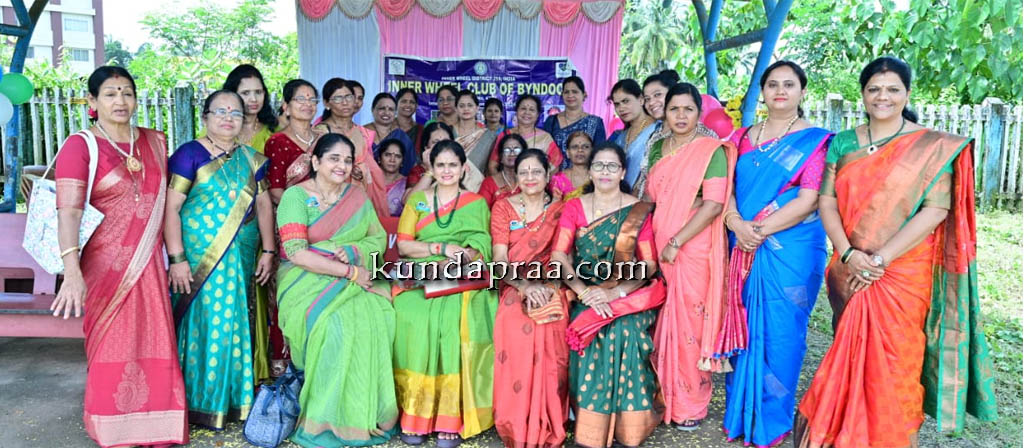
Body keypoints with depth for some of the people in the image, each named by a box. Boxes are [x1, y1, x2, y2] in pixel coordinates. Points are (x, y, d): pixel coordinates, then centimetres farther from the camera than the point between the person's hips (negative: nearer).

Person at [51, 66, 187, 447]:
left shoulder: (154, 142, 8)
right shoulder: (79, 147, -8)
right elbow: (68, 210, -20)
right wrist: (72, 271, -32)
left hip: (149, 263, 4)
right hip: (106, 265, -4)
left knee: (154, 345, 7)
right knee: (112, 349, 5)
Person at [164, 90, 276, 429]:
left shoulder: (250, 159, 11)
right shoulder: (190, 154, -4)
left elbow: (263, 205, 13)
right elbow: (170, 207, -9)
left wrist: (268, 251, 6)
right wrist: (177, 258, -14)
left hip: (241, 259, 5)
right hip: (200, 257, -4)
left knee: (235, 324, 9)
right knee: (204, 322, -3)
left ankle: (233, 398, 21)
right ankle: (201, 402, 11)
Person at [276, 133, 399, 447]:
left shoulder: (358, 196, 12)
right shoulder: (296, 196, -3)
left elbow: (379, 238, 12)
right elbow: (296, 253, -14)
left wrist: (352, 251, -10)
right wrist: (349, 271, -17)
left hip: (353, 280, 4)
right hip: (306, 281, -4)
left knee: (377, 317, -25)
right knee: (335, 321, -32)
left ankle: (365, 415, -13)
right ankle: (327, 420, -18)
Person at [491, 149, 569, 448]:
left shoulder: (560, 210, 10)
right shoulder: (502, 208, 9)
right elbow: (500, 260, 0)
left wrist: (547, 286, -15)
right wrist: (525, 285, -17)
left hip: (551, 290, 0)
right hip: (515, 289, 0)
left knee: (550, 353, -23)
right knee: (518, 334, -25)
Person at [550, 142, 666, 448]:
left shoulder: (639, 211, 4)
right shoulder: (573, 208, 7)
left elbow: (649, 265, -2)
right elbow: (558, 256, -5)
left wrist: (617, 291, -18)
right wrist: (583, 291, -21)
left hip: (628, 296, 0)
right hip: (585, 295, 1)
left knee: (625, 331, -30)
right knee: (597, 335, -29)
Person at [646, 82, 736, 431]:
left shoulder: (711, 150, -6)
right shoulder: (659, 148, 12)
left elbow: (714, 205, -15)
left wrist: (676, 243, -17)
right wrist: (655, 242, 3)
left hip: (693, 249, -5)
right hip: (659, 249, 5)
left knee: (690, 323, 2)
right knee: (663, 322, 9)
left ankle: (691, 404, 18)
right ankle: (664, 395, 26)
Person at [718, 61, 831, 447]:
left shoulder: (816, 140, -1)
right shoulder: (743, 137, 12)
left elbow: (809, 199, -11)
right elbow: (727, 187, 5)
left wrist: (761, 230, -17)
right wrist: (737, 224, -13)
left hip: (791, 251, -4)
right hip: (743, 249, 4)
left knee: (779, 333, 3)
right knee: (742, 328, 9)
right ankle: (740, 412, 25)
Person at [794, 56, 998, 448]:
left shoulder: (933, 147, -3)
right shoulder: (843, 143, 7)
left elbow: (936, 210, -11)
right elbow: (826, 200, 1)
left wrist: (880, 258, -17)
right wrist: (847, 253, -14)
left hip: (904, 273, -3)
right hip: (850, 270, 3)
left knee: (891, 362, 3)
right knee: (849, 357, 12)